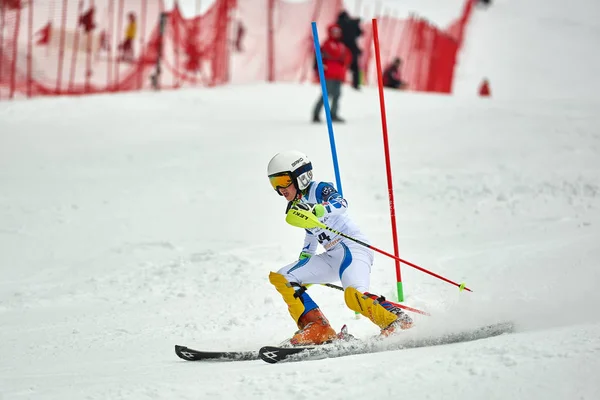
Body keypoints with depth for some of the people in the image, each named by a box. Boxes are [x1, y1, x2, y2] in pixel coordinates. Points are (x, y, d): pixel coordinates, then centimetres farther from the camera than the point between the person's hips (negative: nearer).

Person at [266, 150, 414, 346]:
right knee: (280, 279, -1)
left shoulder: (319, 189, -5)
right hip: (332, 257, 10)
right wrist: (301, 267, 38)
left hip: (353, 247, -9)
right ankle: (317, 329, -10)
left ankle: (398, 321, -18)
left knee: (354, 296, -36)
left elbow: (340, 204, -27)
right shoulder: (298, 205, 19)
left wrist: (315, 210, -46)